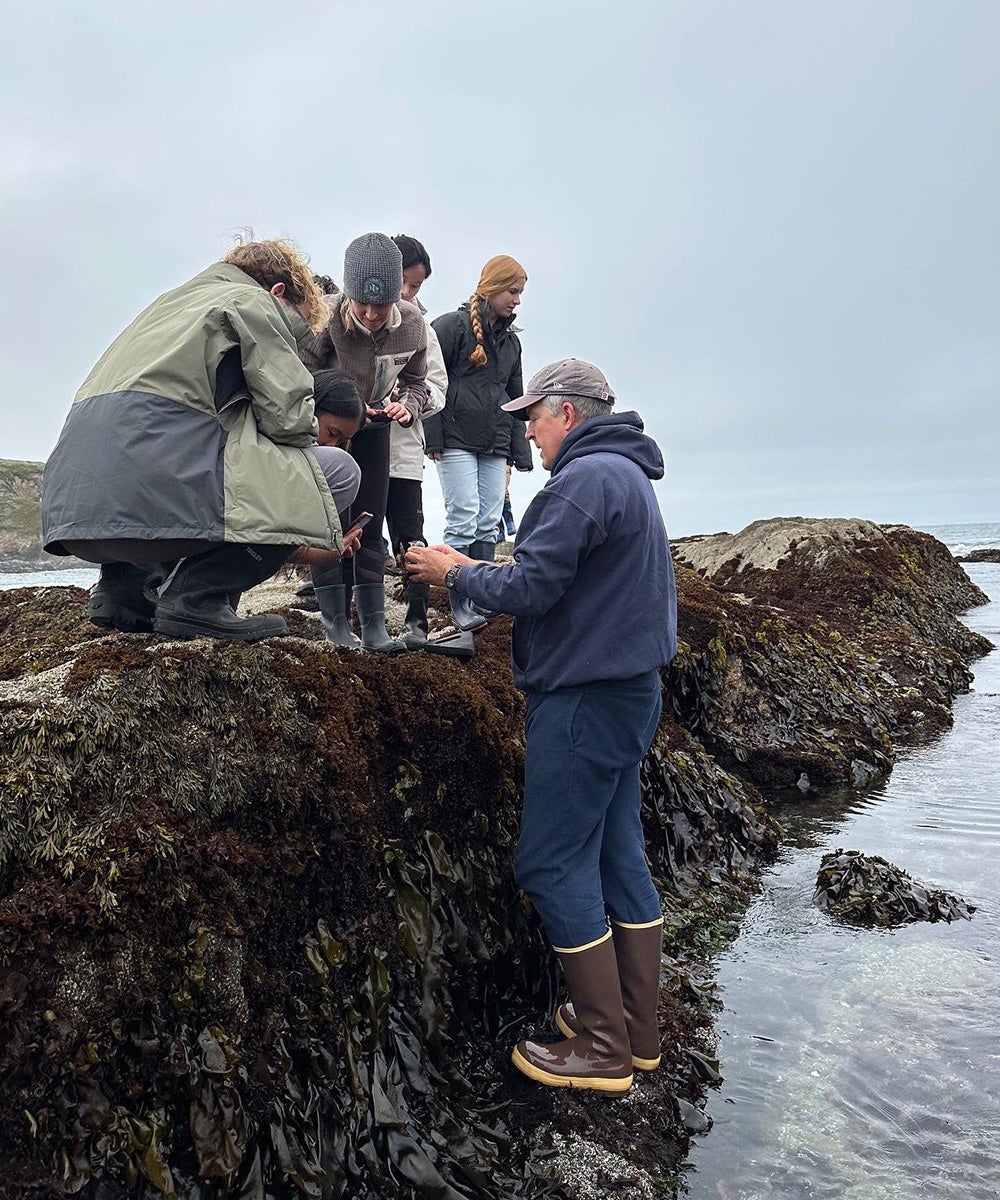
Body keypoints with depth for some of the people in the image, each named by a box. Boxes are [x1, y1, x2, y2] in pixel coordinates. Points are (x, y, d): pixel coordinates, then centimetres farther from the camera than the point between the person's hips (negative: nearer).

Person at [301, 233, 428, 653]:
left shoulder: (412, 323, -16)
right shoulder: (326, 316, -28)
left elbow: (416, 381, -2)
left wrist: (406, 406, -22)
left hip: (372, 427, 3)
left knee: (370, 525, 2)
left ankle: (374, 625, 7)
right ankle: (335, 623, 3)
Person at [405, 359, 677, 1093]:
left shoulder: (586, 477, -15)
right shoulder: (628, 475, 18)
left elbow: (529, 589, -21)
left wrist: (456, 573, -3)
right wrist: (474, 569, 11)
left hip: (585, 697, -10)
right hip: (628, 688, 10)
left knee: (555, 864, -1)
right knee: (617, 854, 14)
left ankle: (602, 1050, 9)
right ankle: (636, 1031, 25)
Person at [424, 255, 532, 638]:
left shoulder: (511, 340, 19)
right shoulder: (452, 326, -1)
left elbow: (514, 398, 23)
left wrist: (520, 451, 17)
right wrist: (433, 436, -13)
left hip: (494, 447, 6)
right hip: (456, 440, -6)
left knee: (488, 525, 3)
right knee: (463, 521, -11)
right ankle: (461, 606, -7)